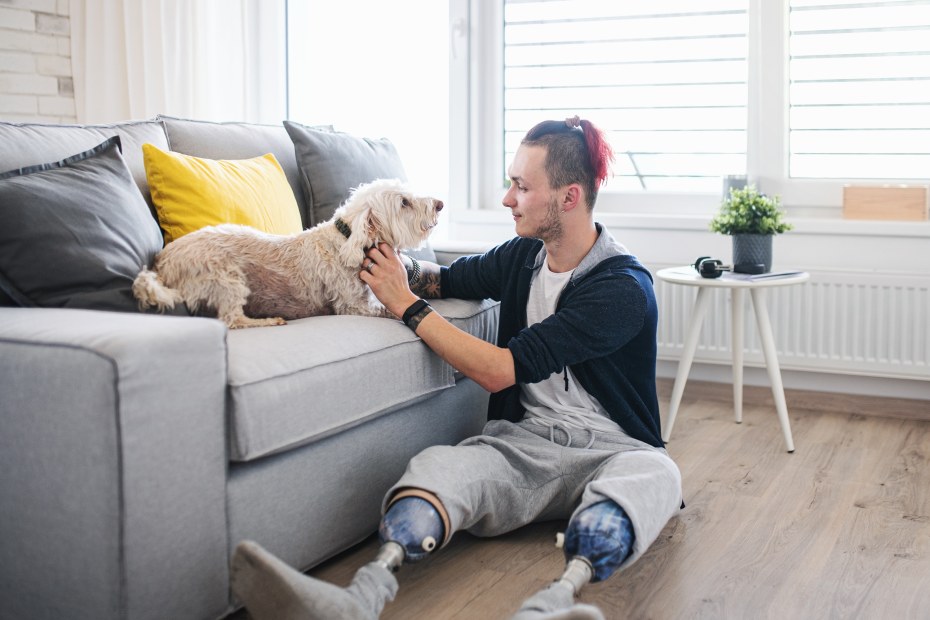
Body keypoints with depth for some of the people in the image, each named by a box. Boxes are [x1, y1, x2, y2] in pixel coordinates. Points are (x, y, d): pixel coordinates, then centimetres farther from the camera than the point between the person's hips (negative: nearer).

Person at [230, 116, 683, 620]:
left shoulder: (623, 286, -13)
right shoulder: (522, 256, 9)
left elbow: (500, 370, -19)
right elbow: (446, 279, 30)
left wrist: (407, 305, -11)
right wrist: (400, 267, 6)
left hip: (607, 448, -4)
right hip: (524, 439, 4)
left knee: (653, 474, -39)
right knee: (439, 464, -29)